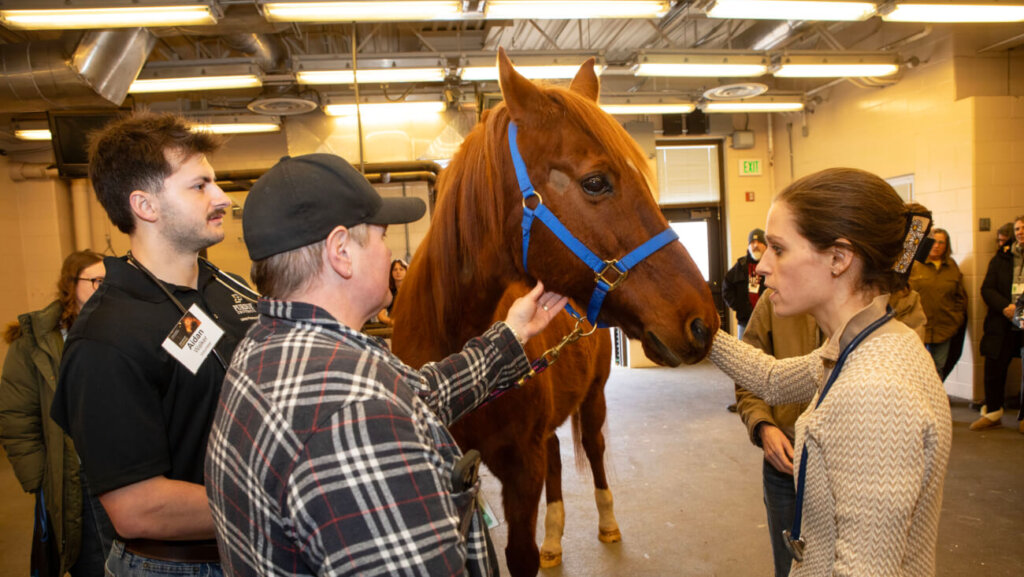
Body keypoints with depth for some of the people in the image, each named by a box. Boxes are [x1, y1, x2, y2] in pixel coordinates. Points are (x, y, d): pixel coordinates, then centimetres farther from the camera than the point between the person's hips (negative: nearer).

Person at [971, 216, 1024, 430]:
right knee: (994, 368, 5)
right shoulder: (1002, 258, 6)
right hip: (1003, 325, 2)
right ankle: (992, 413, 19)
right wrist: (1005, 307, -14)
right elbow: (987, 288, 3)